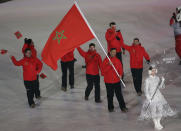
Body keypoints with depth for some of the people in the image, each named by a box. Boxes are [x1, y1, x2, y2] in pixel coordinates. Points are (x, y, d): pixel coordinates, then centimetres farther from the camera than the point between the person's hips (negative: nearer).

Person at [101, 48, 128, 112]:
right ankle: (110, 108, 21)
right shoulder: (106, 60, -4)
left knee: (119, 94, -2)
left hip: (117, 81, 2)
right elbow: (103, 70, -11)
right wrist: (109, 65, -23)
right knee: (110, 95, 7)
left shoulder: (117, 60, 6)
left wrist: (120, 75, -10)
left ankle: (123, 107, 3)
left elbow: (120, 69, 10)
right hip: (108, 81, -2)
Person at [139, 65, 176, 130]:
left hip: (158, 95, 4)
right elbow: (146, 90, -10)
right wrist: (148, 98, -16)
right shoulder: (148, 80, -11)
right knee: (153, 110, 0)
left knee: (160, 108, 4)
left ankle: (158, 123, 22)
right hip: (151, 96, -4)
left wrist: (162, 81, -11)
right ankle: (156, 124, 14)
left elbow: (161, 87, 5)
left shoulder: (157, 78, 3)